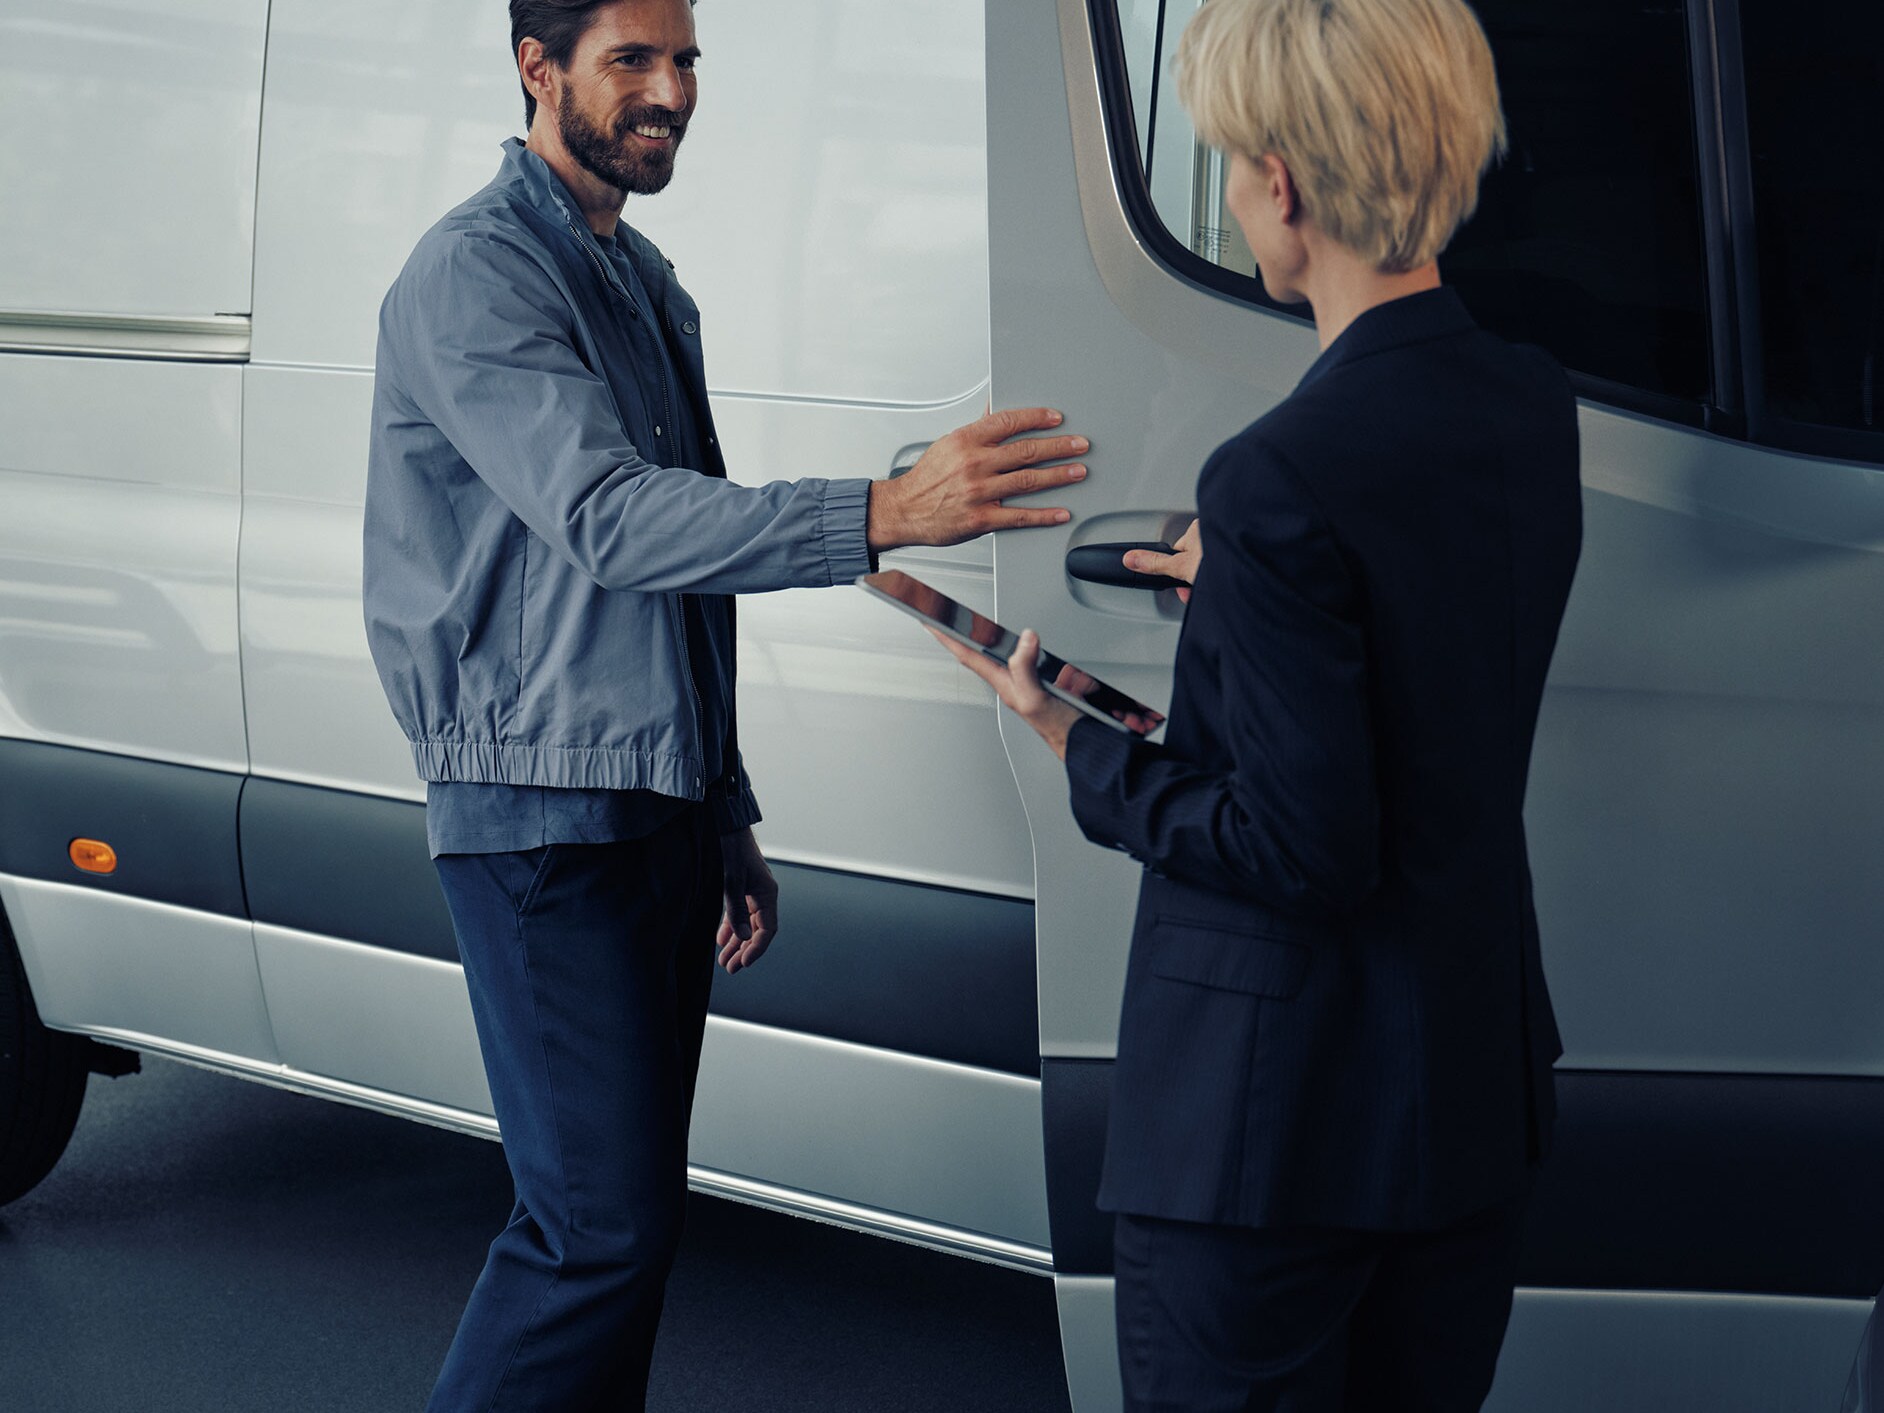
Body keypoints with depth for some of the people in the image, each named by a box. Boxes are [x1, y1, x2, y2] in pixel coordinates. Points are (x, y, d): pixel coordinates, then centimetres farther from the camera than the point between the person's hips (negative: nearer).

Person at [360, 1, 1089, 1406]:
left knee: (634, 1200, 10)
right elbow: (605, 519, -26)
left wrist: (728, 820, 21)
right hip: (548, 809, -9)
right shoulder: (479, 275, -12)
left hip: (664, 805, 9)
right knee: (602, 1224, -12)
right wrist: (887, 514, -38)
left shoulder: (649, 283, 17)